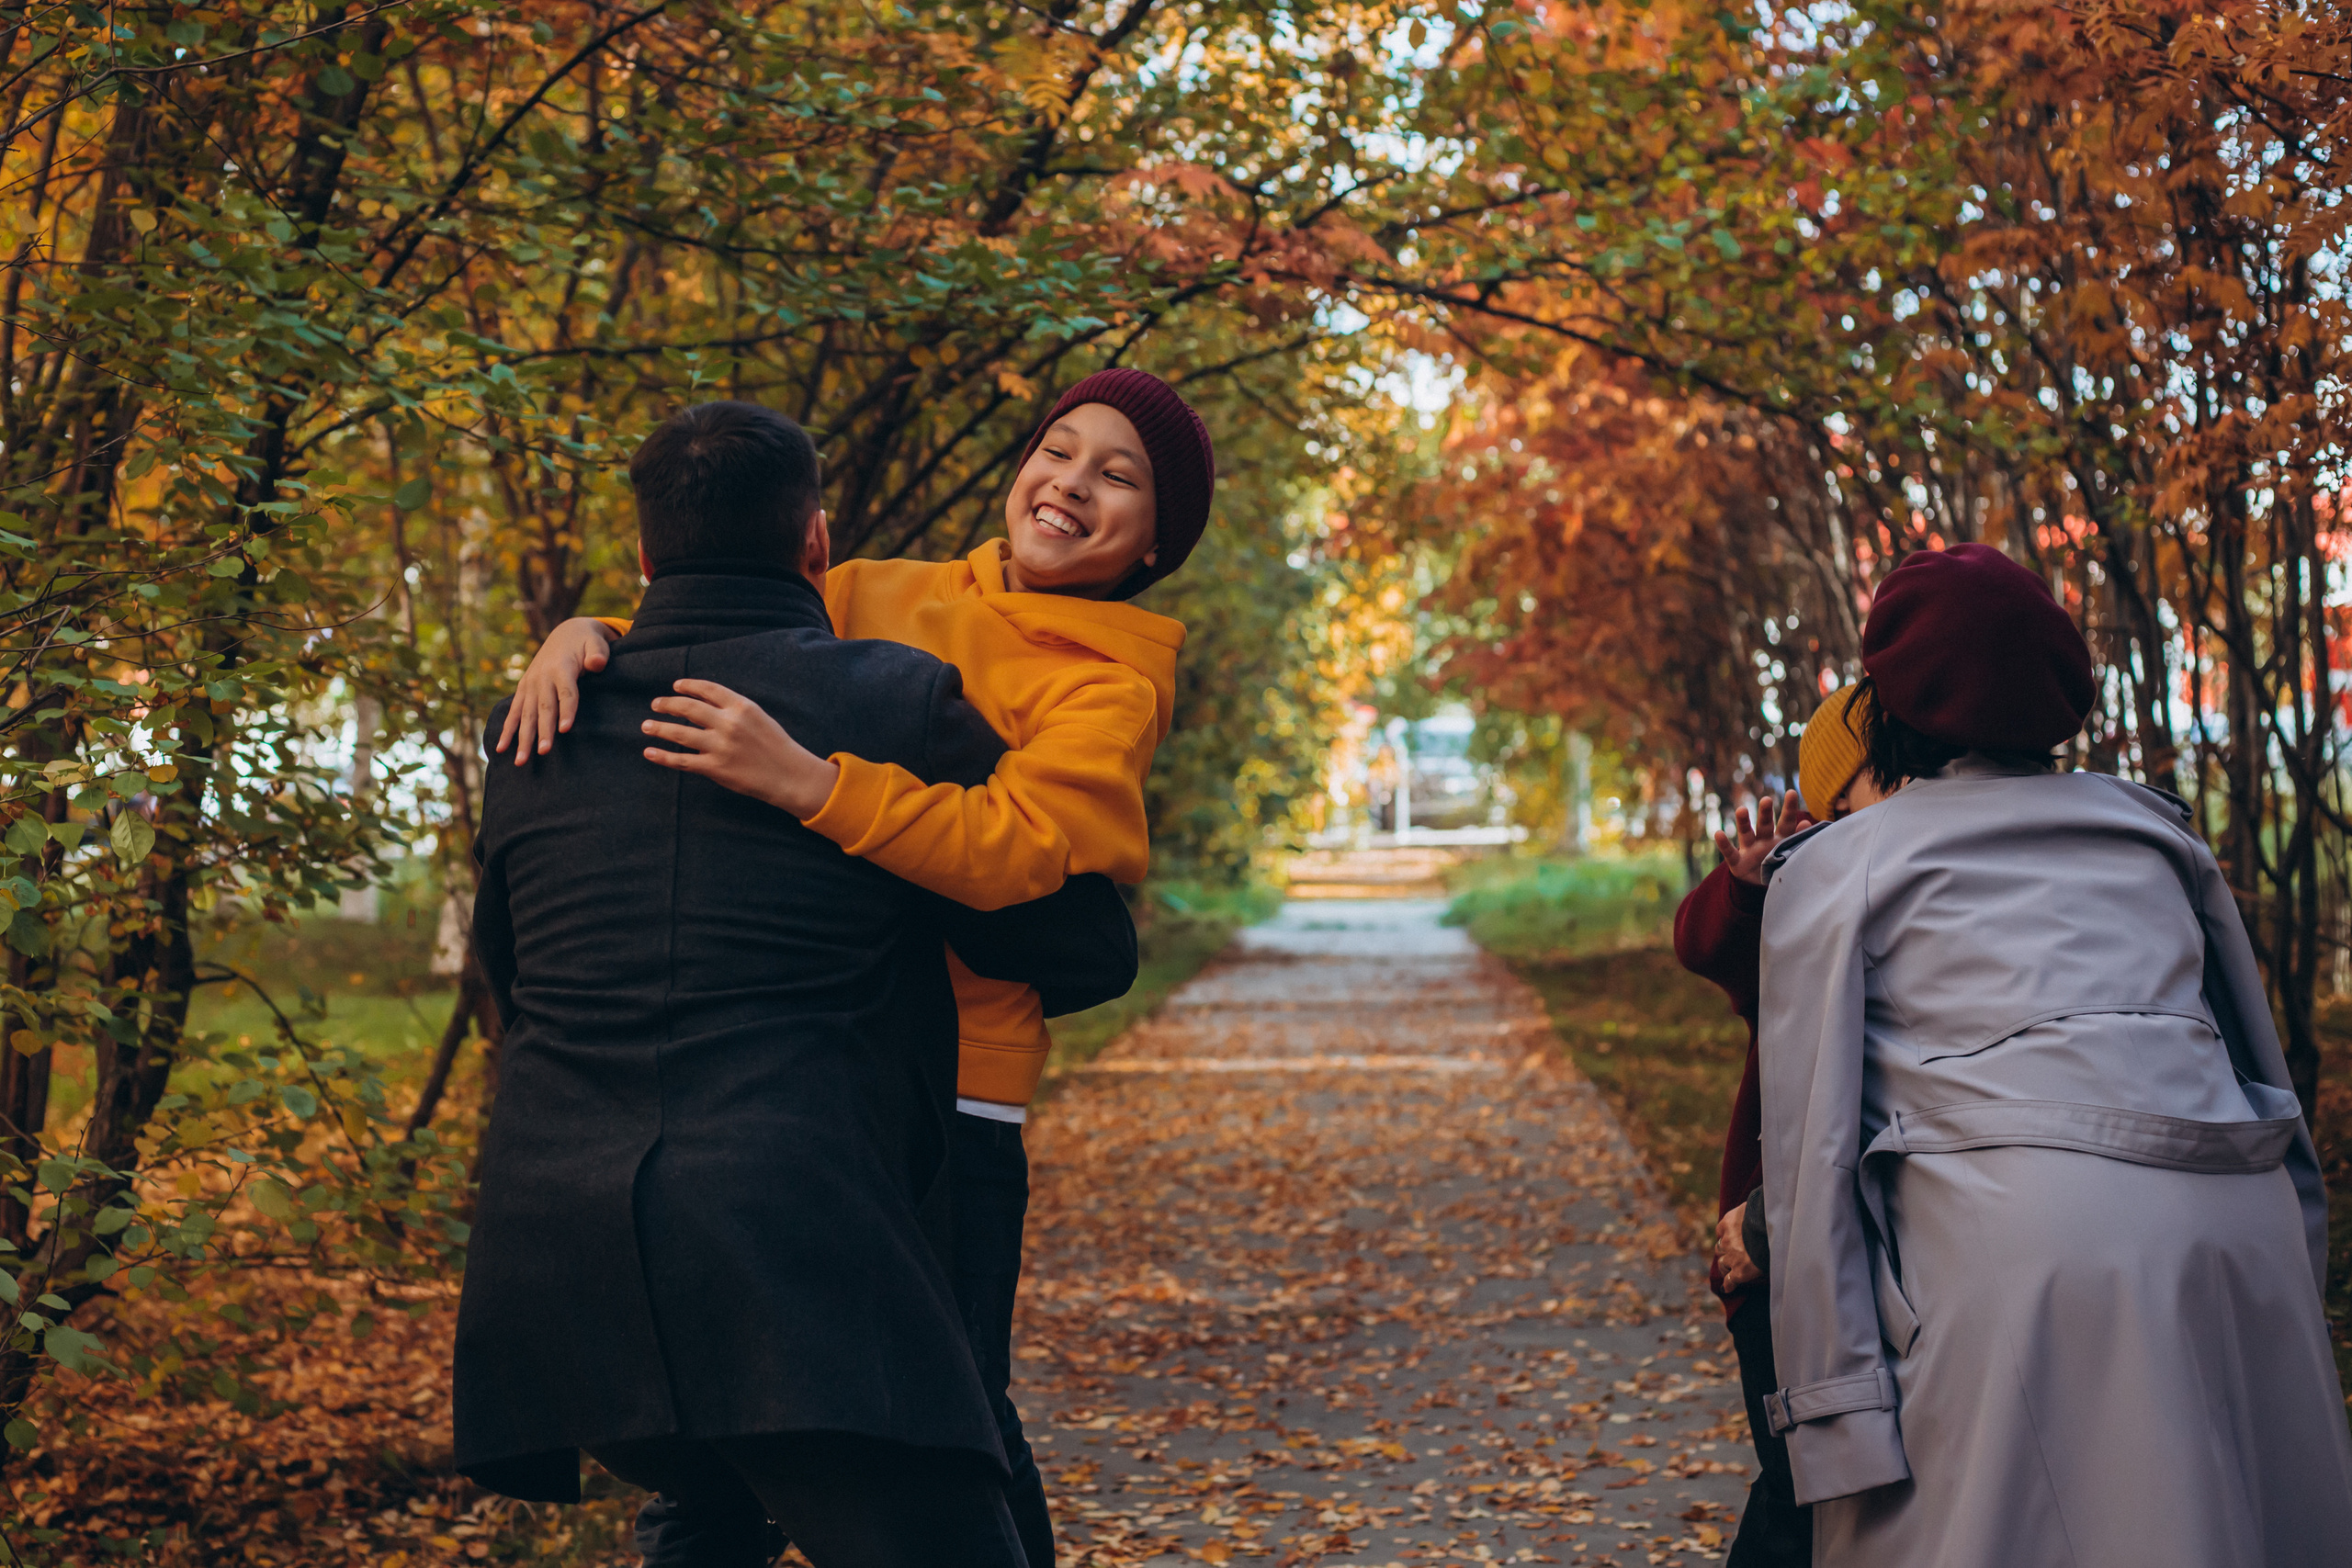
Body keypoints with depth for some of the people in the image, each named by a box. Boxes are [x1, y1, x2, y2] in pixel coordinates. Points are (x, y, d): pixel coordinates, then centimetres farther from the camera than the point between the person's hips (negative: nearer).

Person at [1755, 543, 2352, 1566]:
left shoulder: (1830, 867, 12)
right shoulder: (2148, 821, 24)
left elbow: (1811, 1149, 3)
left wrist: (1833, 1412, 0)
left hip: (2014, 1234, -4)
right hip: (2237, 1225, 5)